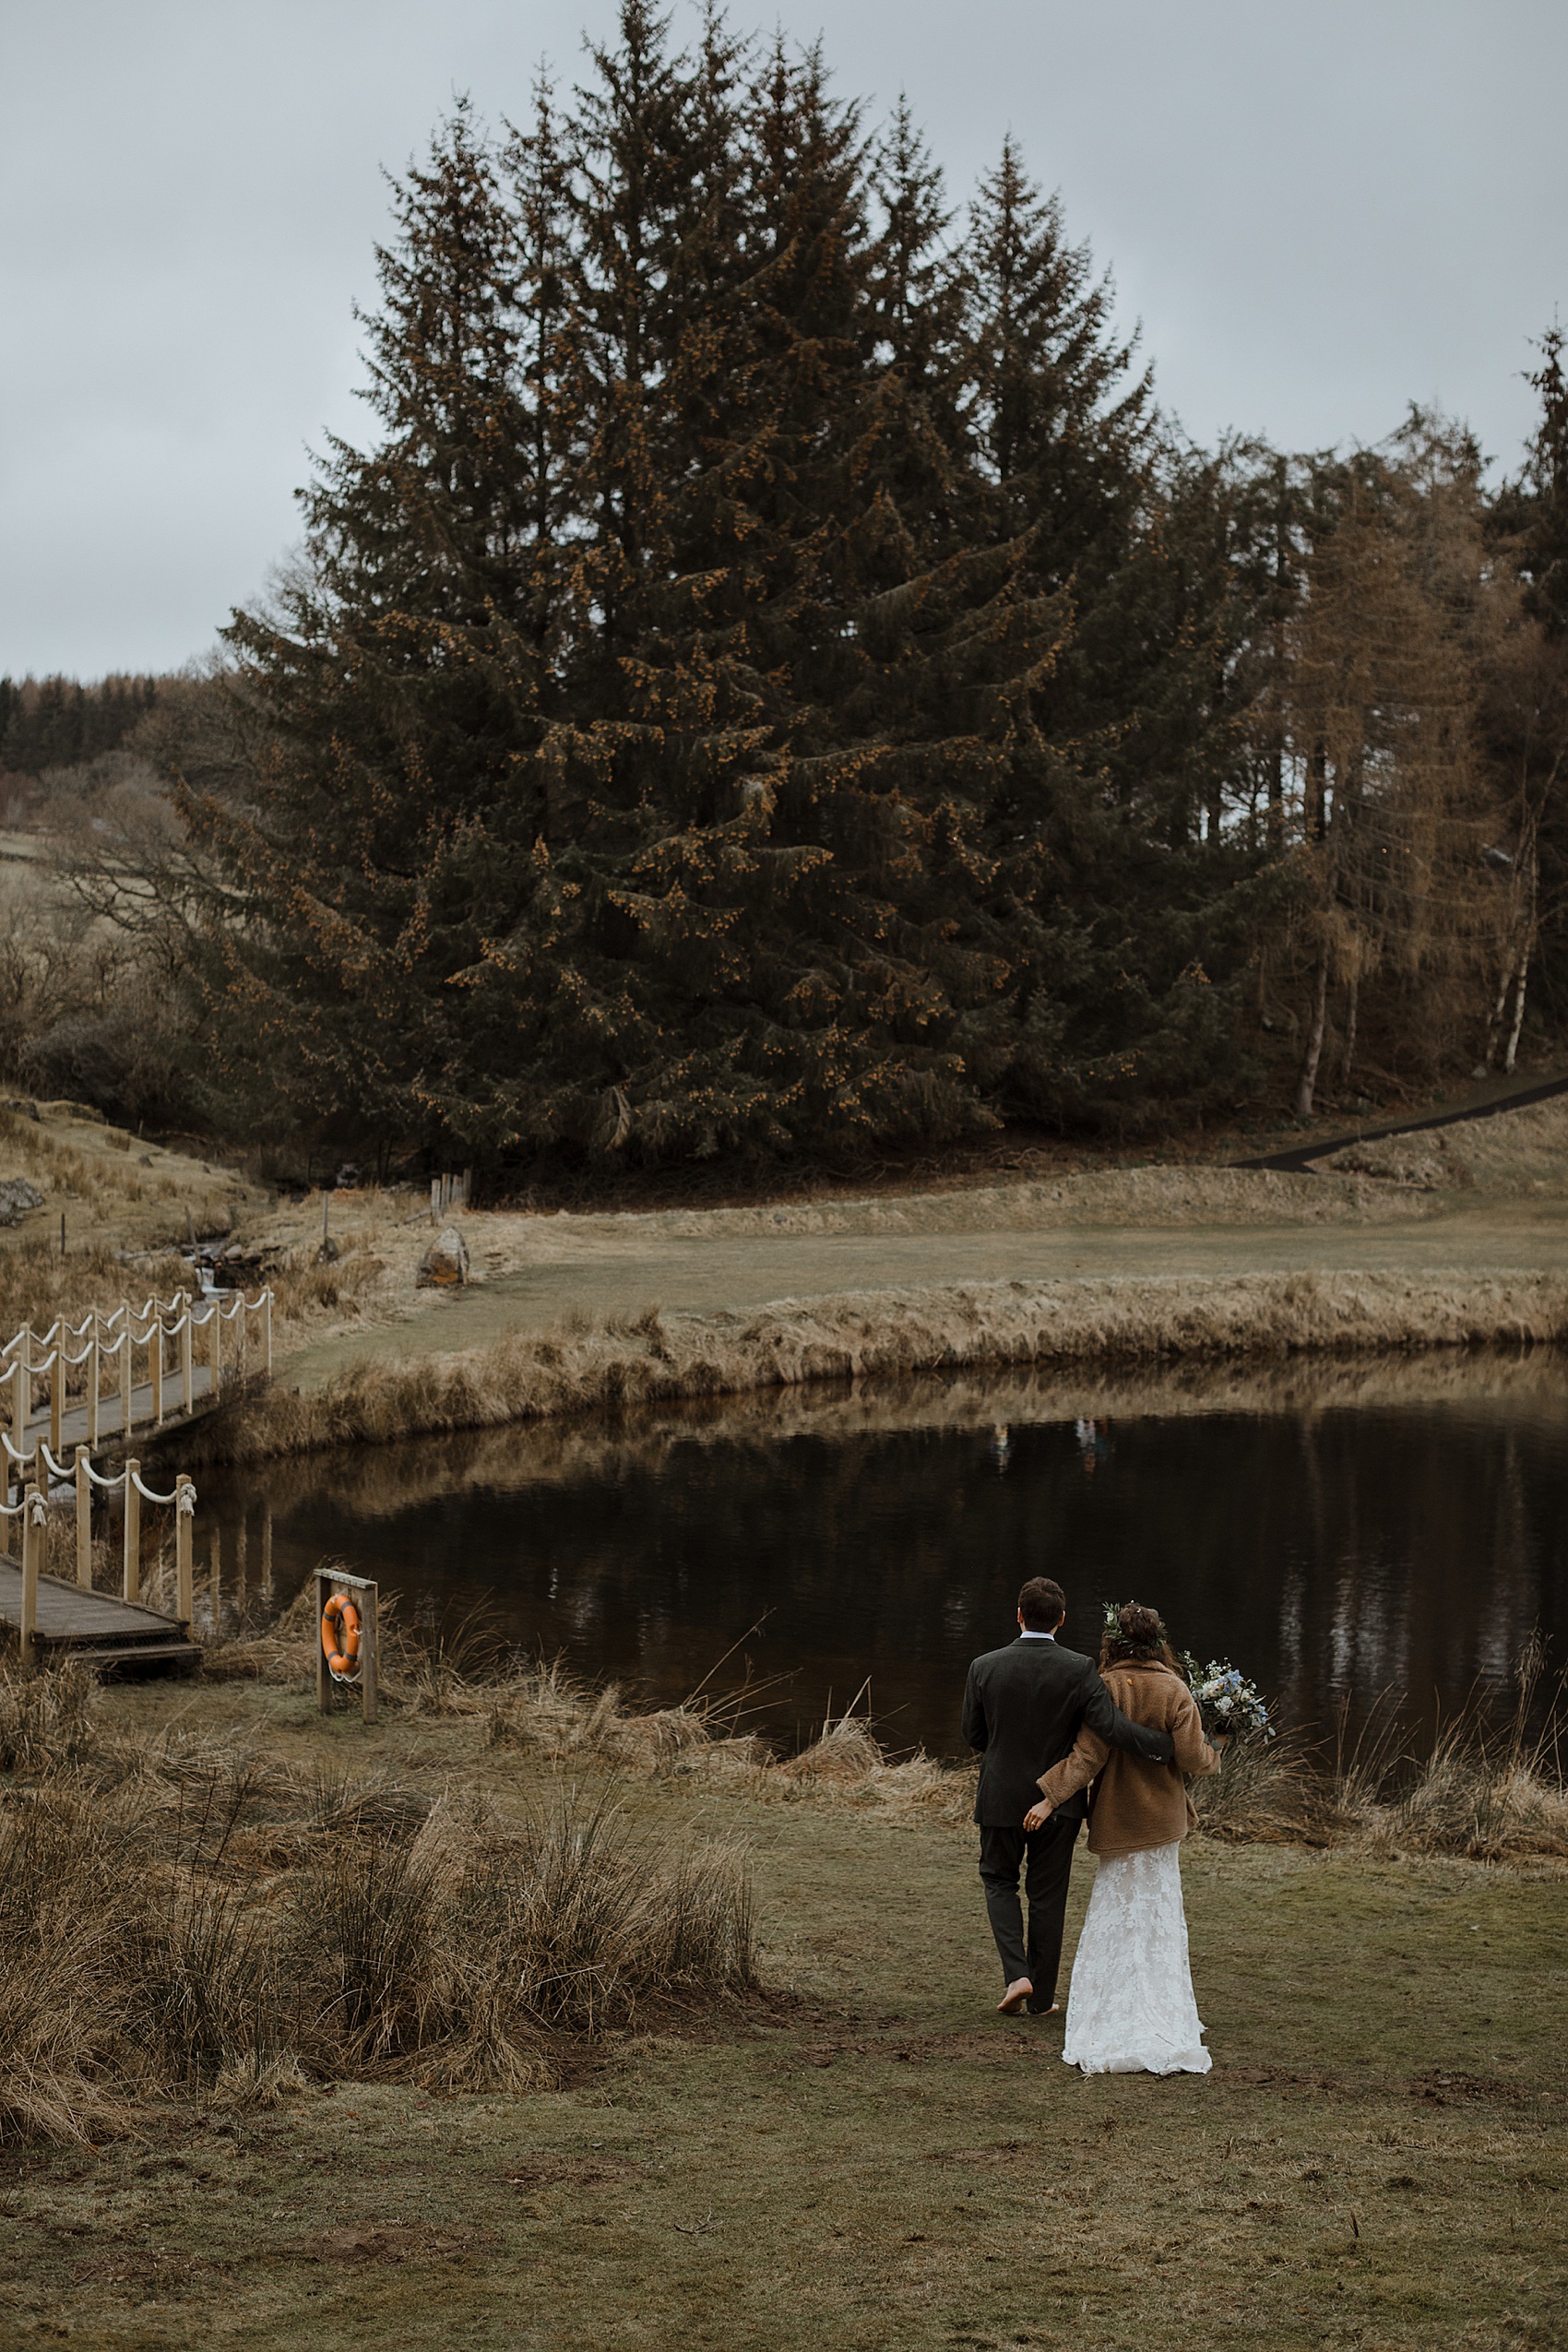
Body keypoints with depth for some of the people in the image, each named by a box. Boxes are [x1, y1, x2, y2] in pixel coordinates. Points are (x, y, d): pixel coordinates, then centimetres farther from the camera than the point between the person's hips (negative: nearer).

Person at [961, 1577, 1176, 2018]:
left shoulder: (984, 1668, -10)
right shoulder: (1079, 1669, -15)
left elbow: (973, 1734, 0)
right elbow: (1111, 1726, -23)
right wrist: (1170, 1745, -16)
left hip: (1001, 1796, 0)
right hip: (1058, 1800, 0)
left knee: (999, 1881, 19)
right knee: (1047, 1894, 13)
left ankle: (1017, 1974, 1)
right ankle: (1042, 1995, 21)